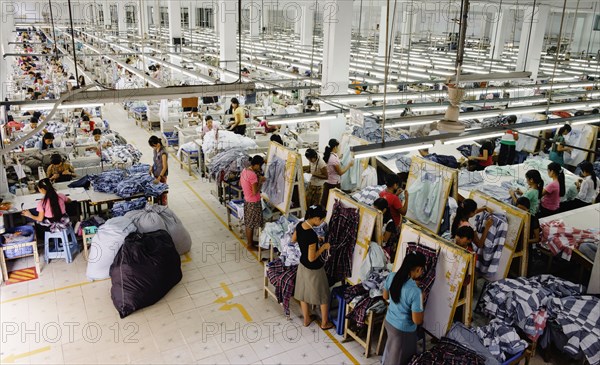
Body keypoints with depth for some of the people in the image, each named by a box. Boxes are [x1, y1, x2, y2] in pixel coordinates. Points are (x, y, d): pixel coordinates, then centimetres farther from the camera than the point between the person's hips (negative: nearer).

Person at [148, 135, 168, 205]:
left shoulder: (163, 152, -24)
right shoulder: (155, 150, 1)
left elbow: (165, 167, -24)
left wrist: (159, 178, -29)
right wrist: (151, 167, -2)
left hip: (162, 175, -8)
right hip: (156, 174, 8)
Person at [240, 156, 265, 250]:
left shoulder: (244, 170, -1)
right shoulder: (253, 175, -28)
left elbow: (240, 184, 14)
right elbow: (255, 192, -27)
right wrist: (260, 182, -14)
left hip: (247, 200, 9)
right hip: (253, 202, -9)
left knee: (248, 223, 21)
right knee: (251, 224, 5)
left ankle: (249, 241, 35)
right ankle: (250, 245, 18)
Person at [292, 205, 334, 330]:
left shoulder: (300, 225, -11)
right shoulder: (312, 235, -35)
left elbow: (293, 239, 8)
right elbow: (312, 258, -29)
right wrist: (323, 247, -16)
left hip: (302, 264, 8)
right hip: (314, 269, -8)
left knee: (303, 292, 23)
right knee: (323, 295, 16)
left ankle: (307, 319, 42)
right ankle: (325, 323, 33)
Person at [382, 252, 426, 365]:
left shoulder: (391, 276, -15)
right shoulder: (415, 292, -34)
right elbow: (417, 320, -23)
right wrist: (421, 300, -10)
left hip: (388, 321, 6)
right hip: (403, 330, -6)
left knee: (391, 348, 33)